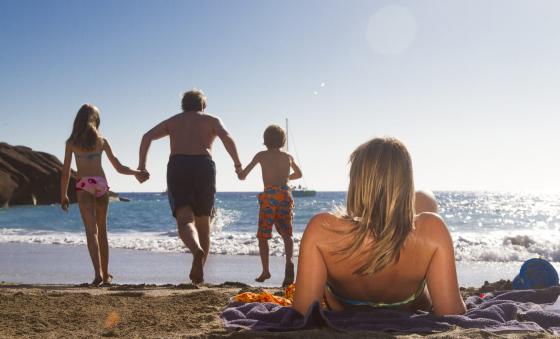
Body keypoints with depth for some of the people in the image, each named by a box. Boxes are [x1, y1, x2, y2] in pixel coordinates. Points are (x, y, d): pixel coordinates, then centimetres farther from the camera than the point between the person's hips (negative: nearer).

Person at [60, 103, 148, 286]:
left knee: (91, 230, -8)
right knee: (102, 230, 14)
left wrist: (63, 195, 12)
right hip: (101, 184, 2)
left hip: (83, 186, -2)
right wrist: (136, 172, 24)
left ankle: (98, 273, -24)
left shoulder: (71, 142, 4)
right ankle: (105, 274, 20)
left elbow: (65, 172, 2)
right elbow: (119, 168, 8)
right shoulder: (101, 141, 7)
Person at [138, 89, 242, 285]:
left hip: (177, 166, 0)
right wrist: (237, 163, 5)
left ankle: (197, 251, -40)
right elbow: (227, 139, -2)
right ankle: (198, 274, 14)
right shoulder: (212, 120, 19)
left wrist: (141, 165, 13)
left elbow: (147, 137, 11)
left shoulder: (172, 121, 25)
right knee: (203, 223, 13)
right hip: (204, 166, 0)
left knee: (185, 220, -8)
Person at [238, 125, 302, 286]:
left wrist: (241, 174, 32)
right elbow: (298, 174, 36)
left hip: (269, 195, -2)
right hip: (285, 194, 3)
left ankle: (265, 271, 9)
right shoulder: (288, 157, 18)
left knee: (263, 236, 10)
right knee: (286, 233, 4)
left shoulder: (262, 155, 8)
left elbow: (242, 175, 8)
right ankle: (289, 261, -24)